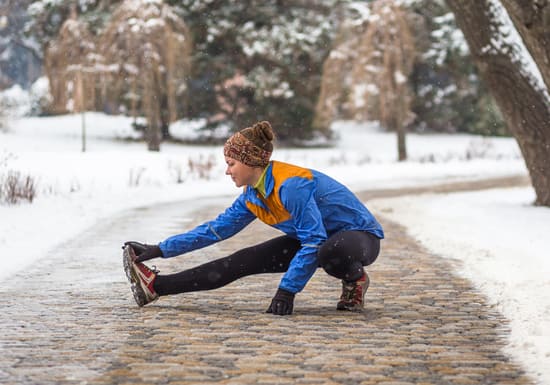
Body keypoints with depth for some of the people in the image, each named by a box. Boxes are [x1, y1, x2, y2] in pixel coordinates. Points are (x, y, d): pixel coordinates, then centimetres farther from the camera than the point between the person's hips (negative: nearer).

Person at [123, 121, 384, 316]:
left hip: (359, 236, -8)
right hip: (316, 239, 8)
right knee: (244, 262, -2)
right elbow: (216, 229, 8)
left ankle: (355, 280, -10)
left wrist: (287, 291, -26)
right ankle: (155, 286, -1)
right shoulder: (252, 197, 0)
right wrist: (161, 250, 5)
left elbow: (313, 241, -27)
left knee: (330, 252, -44)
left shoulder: (290, 185, -27)